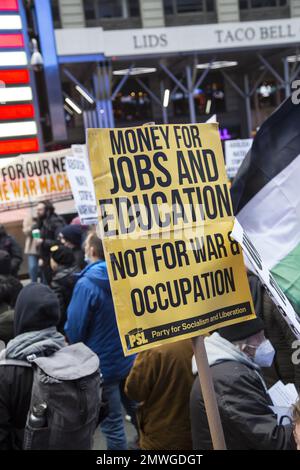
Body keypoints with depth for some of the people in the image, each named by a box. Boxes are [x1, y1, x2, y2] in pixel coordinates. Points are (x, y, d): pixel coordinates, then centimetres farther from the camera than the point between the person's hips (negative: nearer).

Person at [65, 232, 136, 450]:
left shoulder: (86, 284, -24)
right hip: (130, 358, 6)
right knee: (137, 411, 24)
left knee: (112, 424, 8)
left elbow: (75, 328, -17)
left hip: (102, 364, -6)